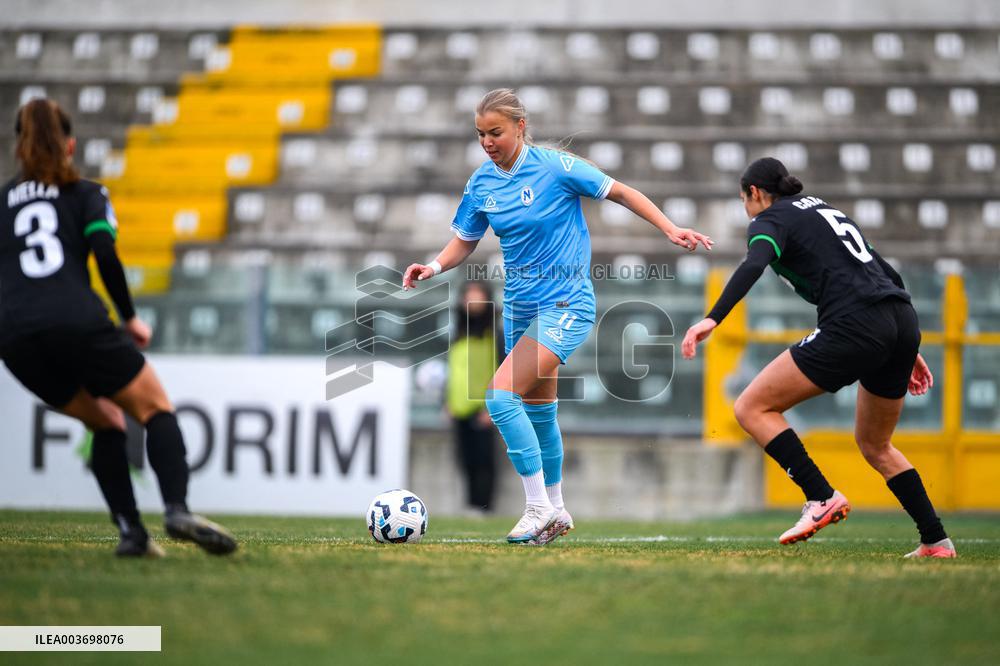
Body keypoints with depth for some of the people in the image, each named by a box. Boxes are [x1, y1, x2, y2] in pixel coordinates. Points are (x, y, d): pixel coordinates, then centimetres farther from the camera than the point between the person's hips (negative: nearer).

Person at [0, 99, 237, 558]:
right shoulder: (86, 193, 14)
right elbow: (104, 253, -3)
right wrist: (130, 318, 6)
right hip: (77, 322, -3)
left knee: (105, 422, 22)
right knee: (155, 409, 8)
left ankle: (129, 529, 5)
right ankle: (178, 510, -17)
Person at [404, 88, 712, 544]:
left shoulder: (555, 167, -14)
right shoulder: (481, 183, 2)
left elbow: (621, 193, -6)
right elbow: (464, 241, 13)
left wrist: (670, 230, -12)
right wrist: (435, 266, -6)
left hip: (565, 305, -7)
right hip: (519, 305, 7)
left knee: (501, 395, -20)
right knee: (537, 411, 14)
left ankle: (538, 504, -11)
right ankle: (555, 511, 30)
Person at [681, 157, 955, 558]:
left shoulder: (770, 219, 6)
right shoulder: (824, 210, 30)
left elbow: (753, 265, -18)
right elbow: (887, 274, 28)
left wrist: (712, 319, -29)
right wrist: (906, 351, 31)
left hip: (853, 326, -8)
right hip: (903, 322, 8)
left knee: (753, 408, -1)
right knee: (875, 445, 25)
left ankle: (822, 498, -11)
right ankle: (936, 542, 20)